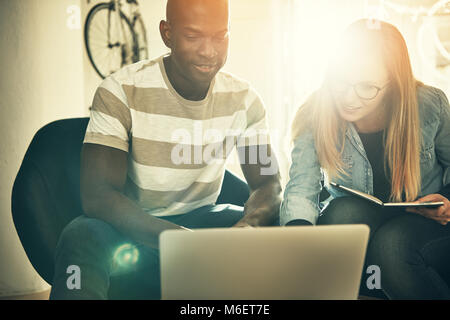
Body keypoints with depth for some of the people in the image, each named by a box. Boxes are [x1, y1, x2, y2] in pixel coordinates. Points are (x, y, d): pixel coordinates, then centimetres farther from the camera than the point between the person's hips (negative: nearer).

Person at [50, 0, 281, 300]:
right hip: (134, 226, -3)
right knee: (82, 237, -37)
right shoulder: (121, 92, -16)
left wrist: (249, 225, -31)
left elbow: (269, 184, -4)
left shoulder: (244, 99, -4)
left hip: (201, 219, 4)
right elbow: (97, 195, -25)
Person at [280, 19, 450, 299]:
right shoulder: (315, 116, -15)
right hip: (355, 222, 2)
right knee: (343, 212, -33)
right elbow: (301, 189, -18)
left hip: (426, 221, -1)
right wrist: (298, 227, -39)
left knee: (391, 243, -34)